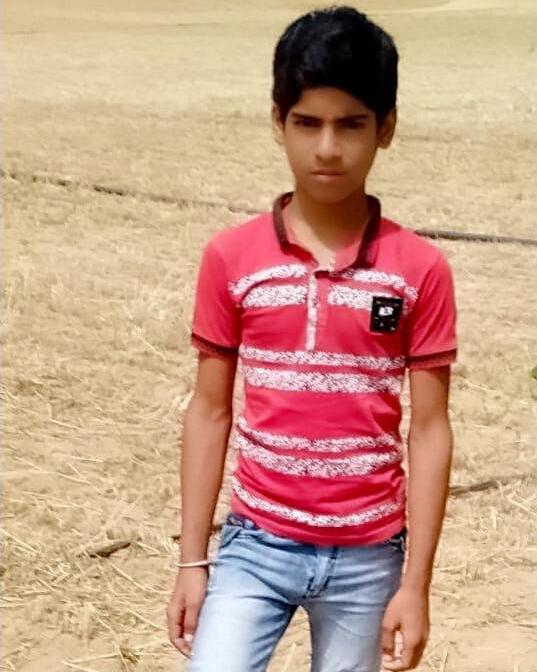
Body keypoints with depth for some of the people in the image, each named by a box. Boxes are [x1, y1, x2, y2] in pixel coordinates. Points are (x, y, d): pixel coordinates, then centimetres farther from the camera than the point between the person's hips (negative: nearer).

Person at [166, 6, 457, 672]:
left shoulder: (420, 270, -7)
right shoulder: (231, 258, -4)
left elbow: (429, 430, -4)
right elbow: (209, 411, 2)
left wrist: (415, 585, -5)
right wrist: (192, 560, 1)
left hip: (366, 556, 0)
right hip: (256, 545, 0)